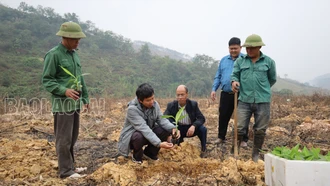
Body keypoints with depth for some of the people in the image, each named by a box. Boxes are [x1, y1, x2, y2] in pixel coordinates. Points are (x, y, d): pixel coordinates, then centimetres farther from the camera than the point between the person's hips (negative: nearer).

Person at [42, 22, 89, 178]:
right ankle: (65, 170, 9)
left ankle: (70, 165, 26)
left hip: (75, 102, 8)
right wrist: (64, 90, -25)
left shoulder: (74, 54, 13)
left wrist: (85, 97, 18)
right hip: (63, 103, -8)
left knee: (73, 137, 14)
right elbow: (47, 80, -12)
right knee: (64, 138, -1)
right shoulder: (53, 55, -11)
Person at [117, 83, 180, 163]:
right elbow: (143, 128, -38)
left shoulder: (154, 104, -11)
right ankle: (137, 157, -4)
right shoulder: (132, 109, -30)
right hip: (131, 137, -6)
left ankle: (150, 152, 7)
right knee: (139, 136, -39)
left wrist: (172, 128, -34)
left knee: (166, 130, -17)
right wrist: (159, 143, -46)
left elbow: (161, 119, -13)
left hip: (148, 133, 6)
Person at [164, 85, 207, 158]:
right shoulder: (171, 105, -10)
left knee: (203, 129, -28)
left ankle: (203, 150, -1)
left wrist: (193, 126, -33)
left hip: (190, 128, 0)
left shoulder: (193, 104, -9)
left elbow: (201, 118, -12)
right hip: (178, 129, 1)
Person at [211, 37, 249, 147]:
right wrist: (214, 89, 5)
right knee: (223, 116, 10)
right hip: (225, 94, 4)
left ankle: (244, 139, 19)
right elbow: (218, 76, 14)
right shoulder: (224, 60, 12)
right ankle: (221, 137, 25)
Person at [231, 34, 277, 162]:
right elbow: (234, 74, 8)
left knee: (260, 130, 8)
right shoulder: (240, 61, 7)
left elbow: (272, 79, 15)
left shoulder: (269, 62, 5)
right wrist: (234, 81, -13)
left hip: (262, 101, 0)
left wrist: (262, 89, 14)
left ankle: (256, 154, 24)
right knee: (239, 128, -1)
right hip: (244, 100, 0)